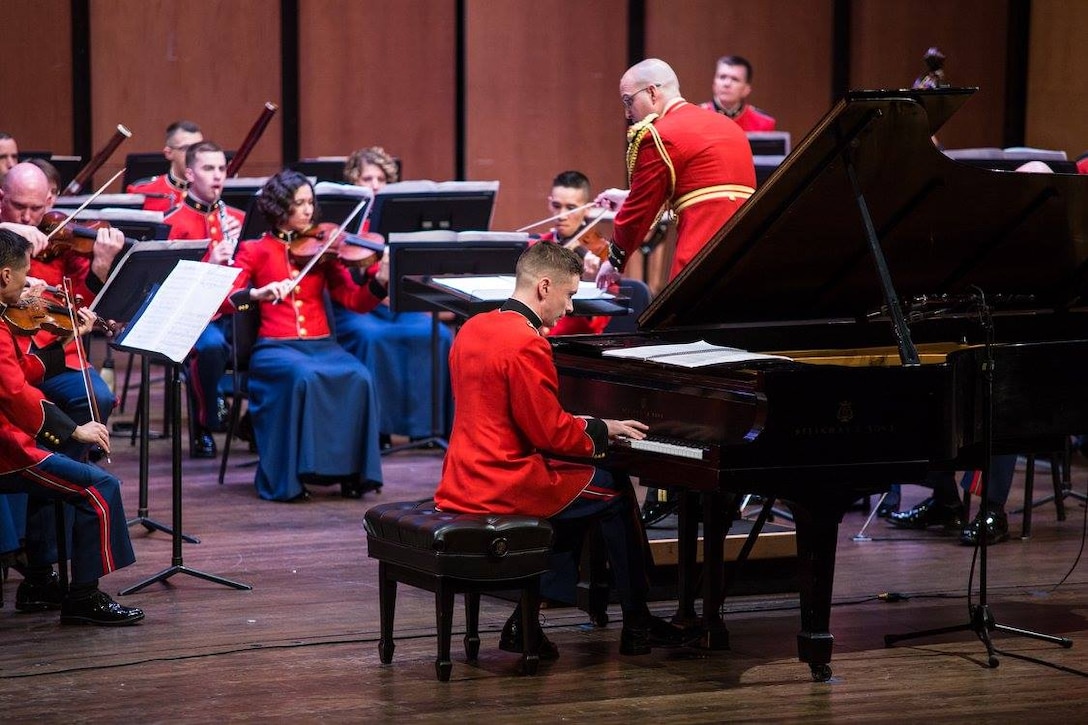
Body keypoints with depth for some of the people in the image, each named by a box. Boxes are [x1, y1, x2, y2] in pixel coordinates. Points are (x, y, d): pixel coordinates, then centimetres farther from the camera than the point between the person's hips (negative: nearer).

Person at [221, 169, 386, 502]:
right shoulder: (254, 250, 8)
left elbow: (355, 301, 4)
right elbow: (224, 301, -5)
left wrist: (380, 281, -15)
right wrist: (258, 293, -24)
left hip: (322, 345, 2)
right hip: (275, 347, -2)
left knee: (358, 377, -29)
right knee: (302, 377, -36)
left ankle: (352, 470, -16)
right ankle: (290, 476, -24)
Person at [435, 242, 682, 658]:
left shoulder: (473, 330, 11)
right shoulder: (526, 345, -19)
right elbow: (551, 432, -17)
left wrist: (587, 426, 17)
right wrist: (602, 430, 1)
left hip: (463, 482, 9)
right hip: (507, 486, -9)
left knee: (574, 490, 26)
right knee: (615, 491, 8)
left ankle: (525, 623, 19)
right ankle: (636, 623, 18)